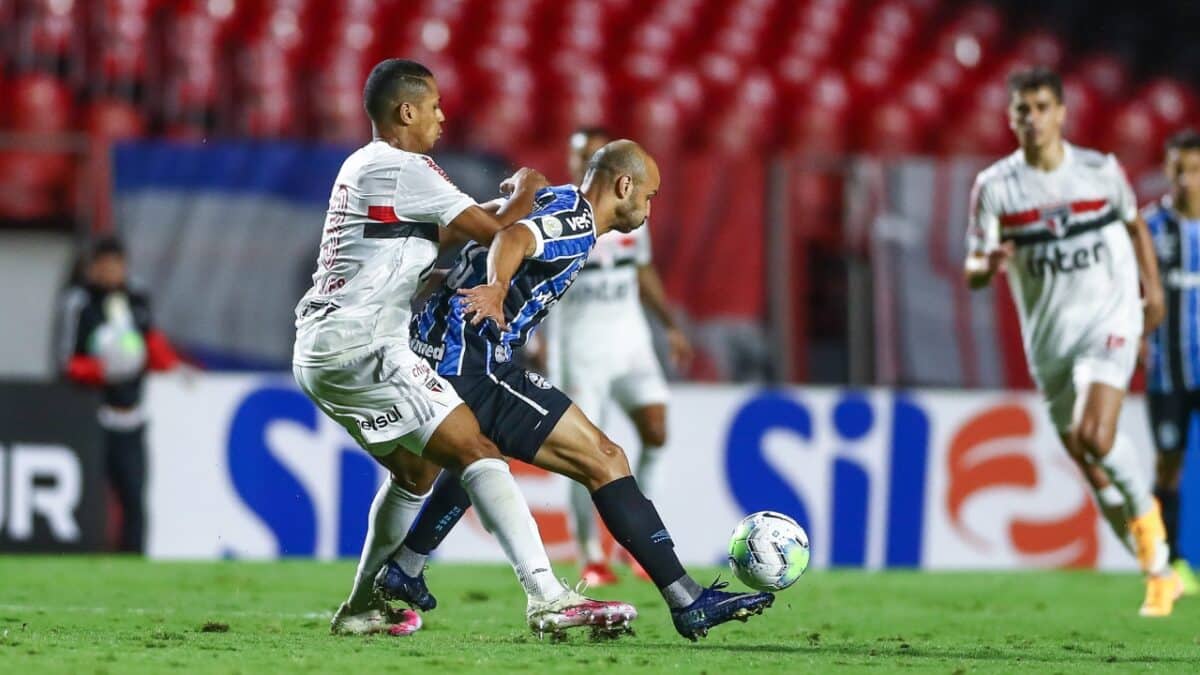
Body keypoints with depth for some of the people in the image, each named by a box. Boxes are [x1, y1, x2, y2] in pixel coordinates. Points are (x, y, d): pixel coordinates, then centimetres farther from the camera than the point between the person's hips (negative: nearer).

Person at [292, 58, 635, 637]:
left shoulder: (363, 166, 20)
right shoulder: (403, 170, -11)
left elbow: (432, 232, 34)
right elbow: (493, 231, -11)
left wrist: (502, 203, 24)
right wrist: (525, 192, 9)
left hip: (320, 350, 10)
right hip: (359, 347, -10)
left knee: (416, 468, 24)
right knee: (476, 452, -14)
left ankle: (363, 607, 29)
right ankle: (547, 597, -24)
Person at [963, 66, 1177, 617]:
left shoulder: (1101, 171, -3)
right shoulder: (994, 186, -5)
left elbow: (1134, 223, 17)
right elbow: (973, 275, -7)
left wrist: (1152, 289, 13)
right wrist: (989, 263, -29)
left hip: (1108, 319, -2)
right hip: (1047, 339, 2)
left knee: (1095, 436, -26)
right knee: (1096, 475, 7)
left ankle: (1145, 511, 2)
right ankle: (1159, 573, 22)